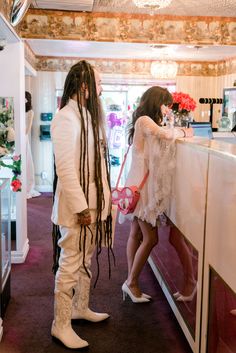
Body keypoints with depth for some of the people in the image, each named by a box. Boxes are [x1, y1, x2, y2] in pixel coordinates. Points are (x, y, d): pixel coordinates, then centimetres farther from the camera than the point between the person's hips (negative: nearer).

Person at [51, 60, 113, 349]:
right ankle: (61, 324, 17)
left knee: (85, 261, 20)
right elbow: (65, 168, -21)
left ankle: (80, 308, 38)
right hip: (77, 207, -9)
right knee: (70, 265, 2)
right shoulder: (66, 117, -17)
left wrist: (102, 200, 14)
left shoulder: (87, 115, 12)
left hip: (93, 204, 9)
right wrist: (81, 208, -20)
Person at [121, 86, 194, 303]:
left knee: (137, 235, 10)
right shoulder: (144, 120, -10)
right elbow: (164, 134, -27)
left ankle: (131, 283, 17)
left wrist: (178, 132, -2)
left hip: (145, 186, 10)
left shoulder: (149, 123, 21)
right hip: (142, 186, -10)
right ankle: (132, 282, 6)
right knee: (151, 238, -6)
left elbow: (162, 137, 12)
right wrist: (183, 133, -11)